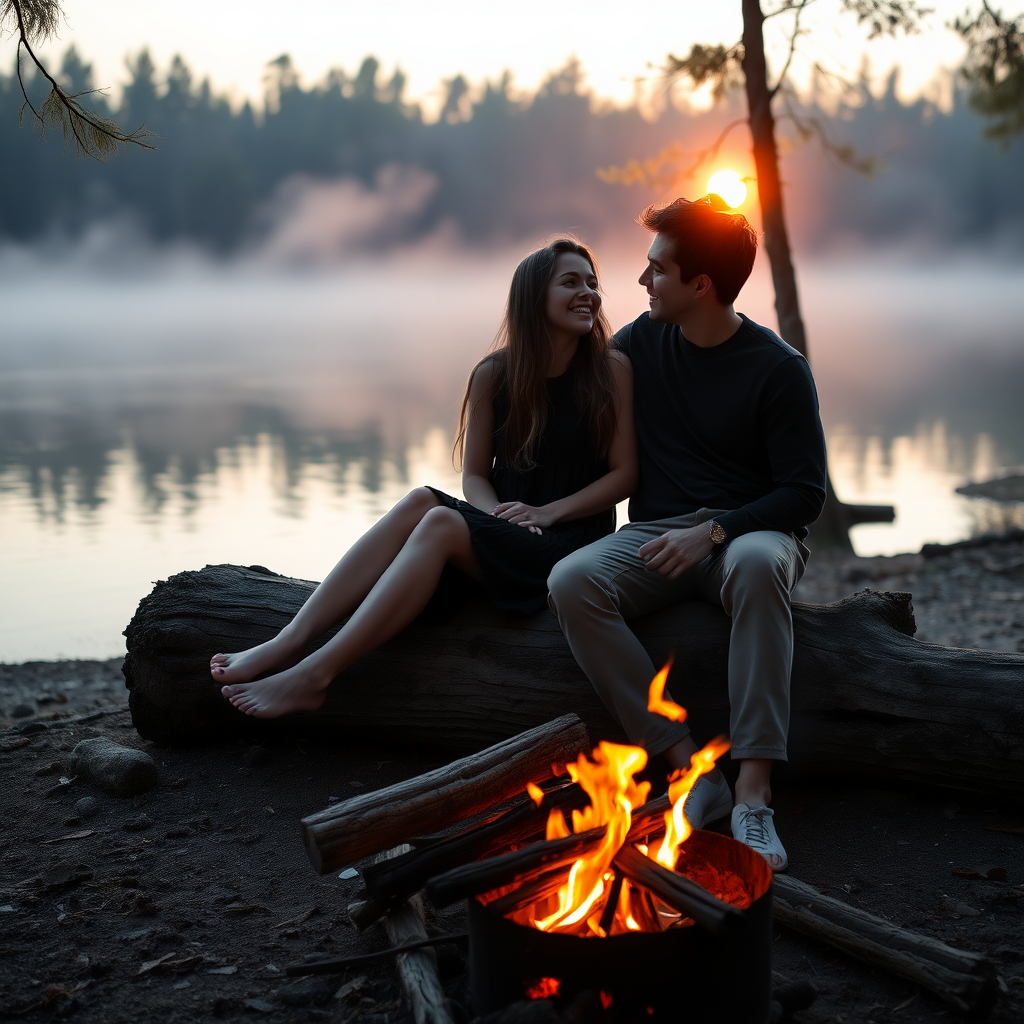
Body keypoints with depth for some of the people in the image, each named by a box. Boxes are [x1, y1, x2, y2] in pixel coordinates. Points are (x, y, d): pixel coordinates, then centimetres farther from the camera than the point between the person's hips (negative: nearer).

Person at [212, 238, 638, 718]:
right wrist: (497, 514, -14)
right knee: (420, 500, -28)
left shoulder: (610, 369, -2)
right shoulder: (494, 374, 5)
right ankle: (287, 643, -34)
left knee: (440, 522, -29)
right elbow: (474, 474, 8)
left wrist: (548, 511, -13)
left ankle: (314, 675, -36)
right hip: (503, 533, 3)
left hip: (571, 542, -3)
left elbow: (624, 474, -2)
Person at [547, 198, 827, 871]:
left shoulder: (778, 368, -5)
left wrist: (713, 532, -22)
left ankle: (753, 791, -40)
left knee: (758, 563, -41)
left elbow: (805, 494, -7)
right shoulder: (640, 342, 8)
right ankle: (691, 769, -29)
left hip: (747, 532, -3)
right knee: (571, 582, -28)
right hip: (655, 536, 4)